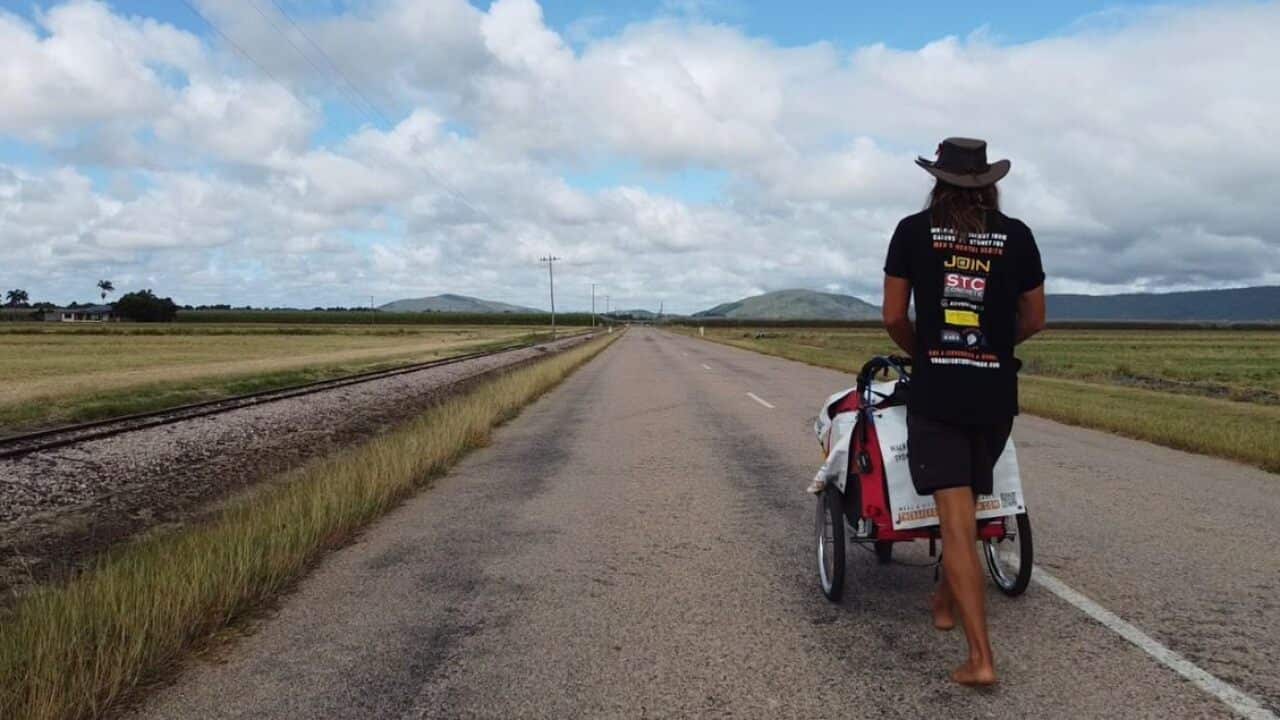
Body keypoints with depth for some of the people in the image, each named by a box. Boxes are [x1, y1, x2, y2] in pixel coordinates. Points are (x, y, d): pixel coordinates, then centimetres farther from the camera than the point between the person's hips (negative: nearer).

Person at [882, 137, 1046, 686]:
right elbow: (1034, 320, 8)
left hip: (935, 393, -2)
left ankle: (981, 657, -8)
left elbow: (893, 317, -1)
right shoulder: (1016, 235, 3)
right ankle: (945, 602, 39)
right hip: (995, 394, 3)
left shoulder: (914, 230, -1)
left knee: (957, 518, -4)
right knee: (965, 502, 22)